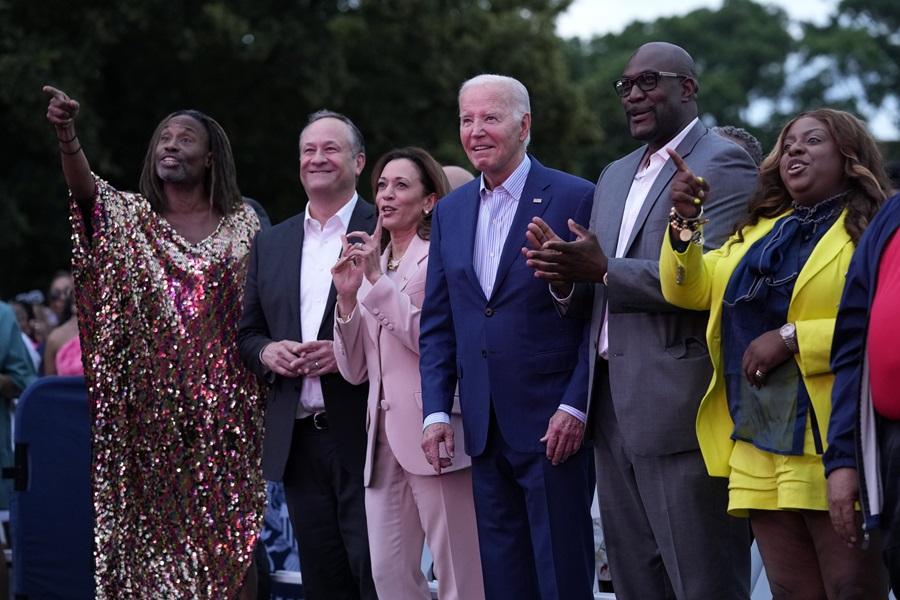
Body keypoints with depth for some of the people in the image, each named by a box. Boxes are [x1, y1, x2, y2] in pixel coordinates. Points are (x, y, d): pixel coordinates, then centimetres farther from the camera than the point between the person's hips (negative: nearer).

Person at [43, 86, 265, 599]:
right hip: (151, 402, 0)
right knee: (153, 527, -1)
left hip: (224, 406, 0)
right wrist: (67, 135, -34)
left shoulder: (243, 224, 7)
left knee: (226, 528, -1)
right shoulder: (130, 218, 6)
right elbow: (86, 188, -15)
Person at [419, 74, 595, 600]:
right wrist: (436, 411, 4)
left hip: (554, 423, -6)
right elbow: (437, 324, 14)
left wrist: (575, 406, -14)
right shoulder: (451, 212, 13)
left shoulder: (576, 200, -5)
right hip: (486, 430, 6)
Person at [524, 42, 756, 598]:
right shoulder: (615, 177, 20)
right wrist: (566, 276, -2)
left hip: (681, 406, -8)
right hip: (615, 405, 8)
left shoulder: (723, 165, -6)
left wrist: (604, 271, -19)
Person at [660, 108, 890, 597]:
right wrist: (684, 221, -4)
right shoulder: (759, 232, 20)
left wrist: (791, 338, -18)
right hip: (759, 450, 6)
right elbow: (690, 290, 13)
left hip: (831, 449, -6)